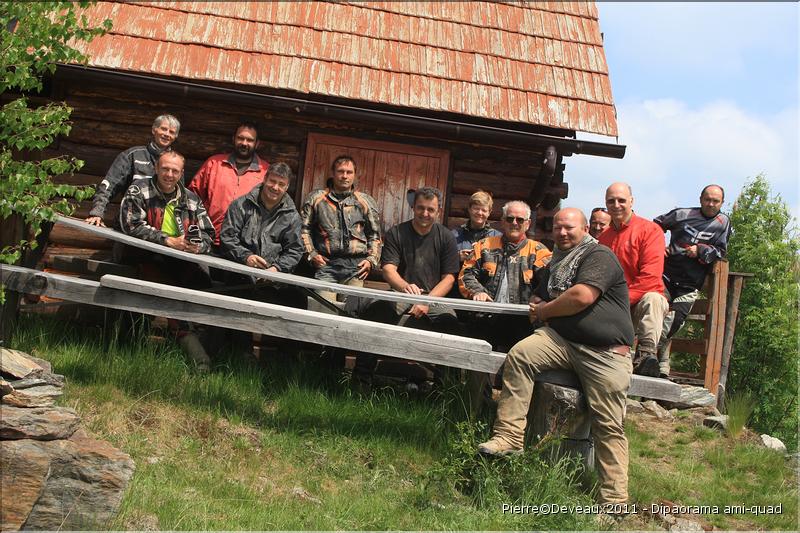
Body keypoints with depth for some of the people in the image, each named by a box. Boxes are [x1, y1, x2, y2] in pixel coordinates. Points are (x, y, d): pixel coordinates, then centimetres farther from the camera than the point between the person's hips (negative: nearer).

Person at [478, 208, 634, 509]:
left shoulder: (599, 257, -3)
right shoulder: (555, 264, 23)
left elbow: (582, 296, -18)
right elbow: (537, 300, 30)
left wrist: (544, 310, -2)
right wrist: (539, 308, 4)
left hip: (605, 353, -6)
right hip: (561, 339, 6)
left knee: (609, 426, -7)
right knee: (519, 354, -23)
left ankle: (614, 501, -2)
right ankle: (509, 436, -24)